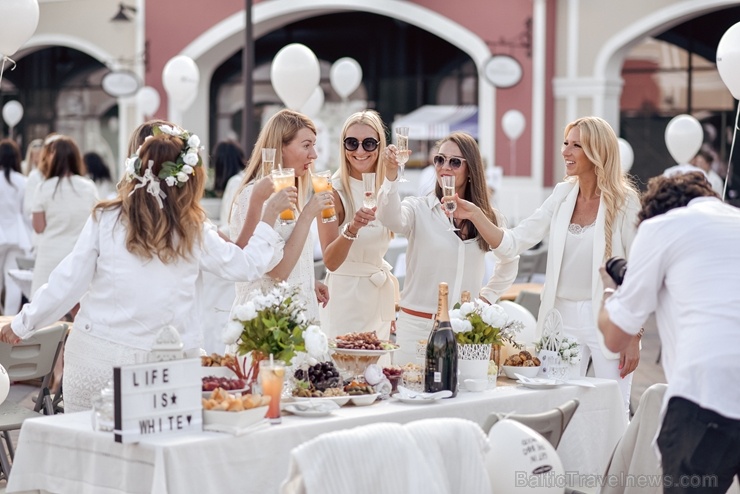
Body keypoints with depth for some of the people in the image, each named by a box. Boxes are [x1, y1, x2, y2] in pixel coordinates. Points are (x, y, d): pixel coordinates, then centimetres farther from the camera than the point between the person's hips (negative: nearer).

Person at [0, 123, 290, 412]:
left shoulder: (106, 219, -3)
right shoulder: (194, 233, -2)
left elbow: (69, 281, 0)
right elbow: (247, 266, 10)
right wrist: (269, 216, 23)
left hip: (96, 353, 1)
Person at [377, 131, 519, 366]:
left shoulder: (488, 217, 7)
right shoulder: (419, 209, -4)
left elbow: (509, 261, 24)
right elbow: (391, 218, -27)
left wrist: (488, 296, 11)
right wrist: (391, 175, -42)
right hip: (418, 326, -2)